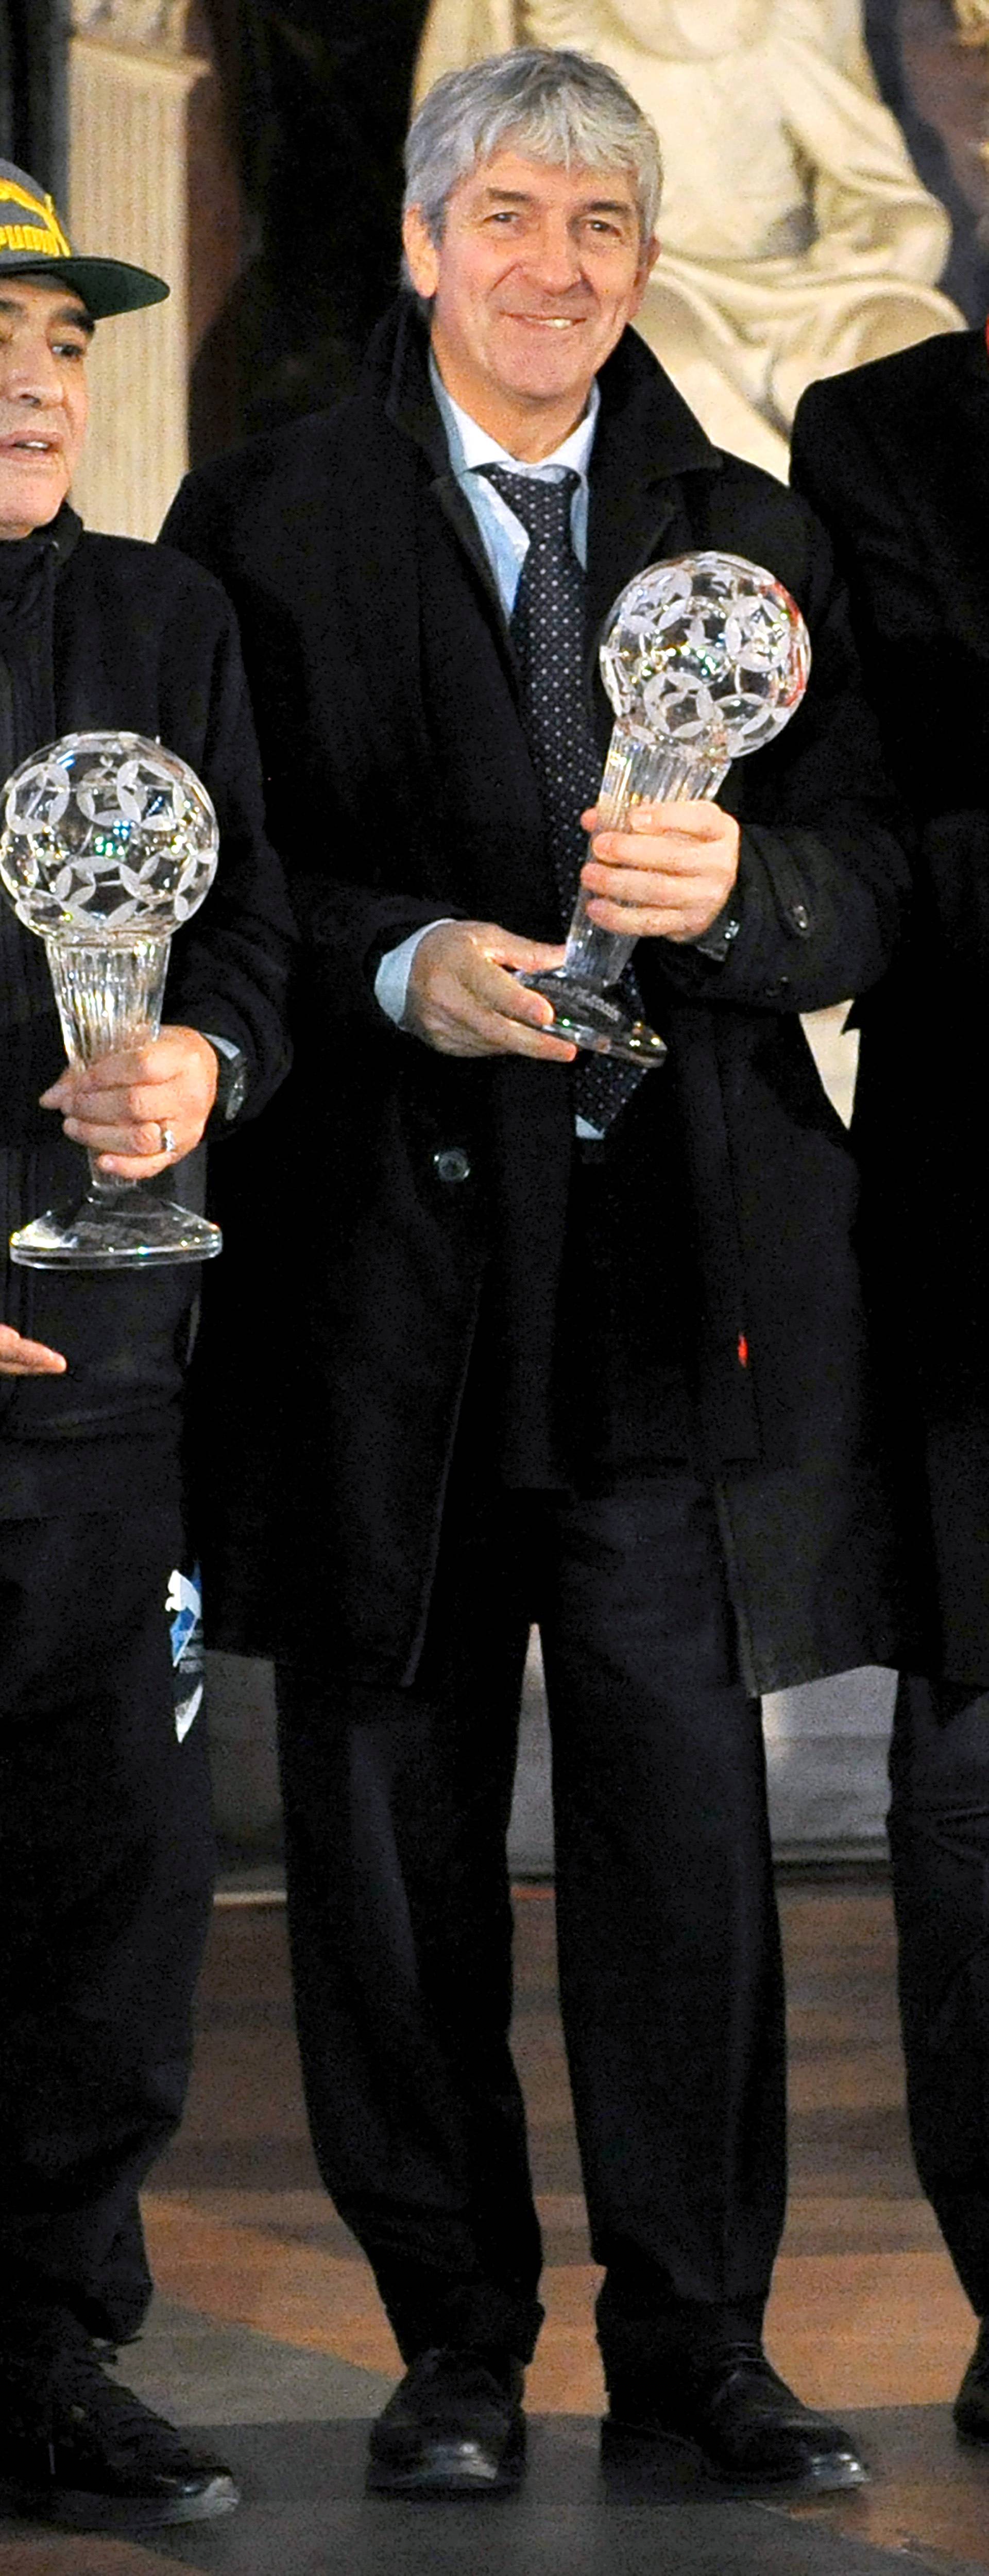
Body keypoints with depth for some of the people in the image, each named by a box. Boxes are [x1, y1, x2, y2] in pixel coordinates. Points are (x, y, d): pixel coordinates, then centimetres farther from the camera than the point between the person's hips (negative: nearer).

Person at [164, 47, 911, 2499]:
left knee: (687, 1813, 1)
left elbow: (870, 888, 6)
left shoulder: (750, 539, 13)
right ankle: (456, 2342, 16)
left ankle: (694, 2344, 12)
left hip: (679, 1258, 2)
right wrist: (400, 967, -15)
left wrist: (735, 881, -16)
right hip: (390, 1247, -1)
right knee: (394, 1818, 4)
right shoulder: (269, 522, 6)